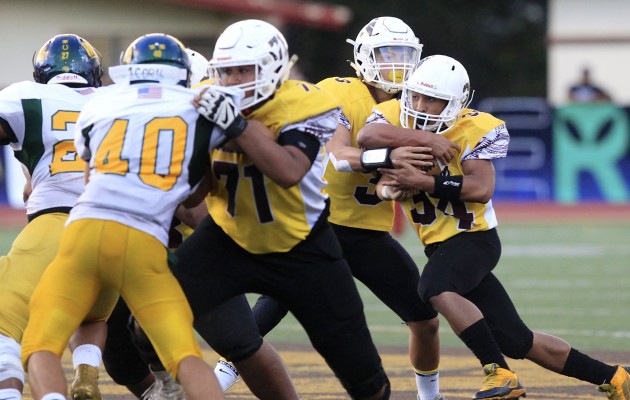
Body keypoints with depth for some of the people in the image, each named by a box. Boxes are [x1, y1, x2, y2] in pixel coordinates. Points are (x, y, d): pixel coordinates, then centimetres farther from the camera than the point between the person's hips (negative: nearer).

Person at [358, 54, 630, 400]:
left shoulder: (473, 130, -14)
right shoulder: (396, 116, -2)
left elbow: (482, 189, -26)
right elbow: (369, 136, -25)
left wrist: (424, 182, -31)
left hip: (473, 237, -6)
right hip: (441, 243, 6)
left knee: (437, 289, -36)